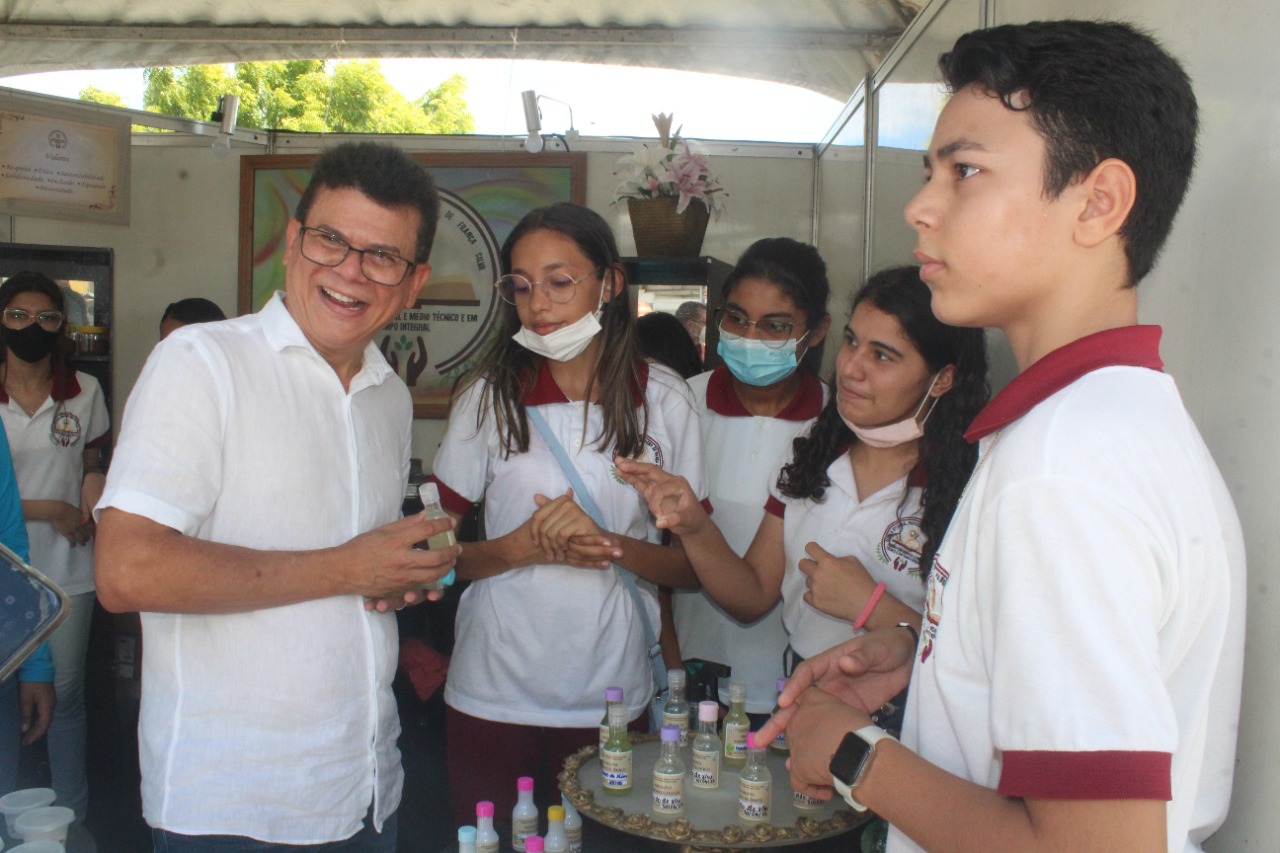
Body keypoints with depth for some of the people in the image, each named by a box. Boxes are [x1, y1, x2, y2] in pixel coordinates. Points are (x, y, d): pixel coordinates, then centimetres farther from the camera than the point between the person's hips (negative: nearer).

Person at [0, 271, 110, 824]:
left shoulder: (85, 392, 2)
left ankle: (73, 817, 23)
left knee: (65, 694, 10)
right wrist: (49, 510, -13)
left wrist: (94, 480, -7)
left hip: (67, 571, 1)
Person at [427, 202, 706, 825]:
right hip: (492, 695, 0)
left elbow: (693, 565, -1)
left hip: (610, 697, 0)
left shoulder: (663, 399, -3)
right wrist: (523, 546, -17)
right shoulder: (490, 394, -3)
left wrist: (609, 544, -18)